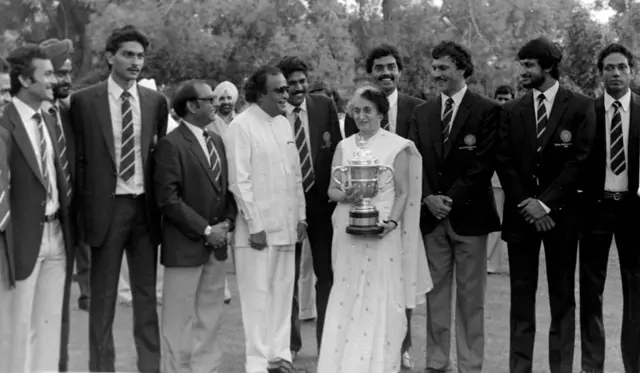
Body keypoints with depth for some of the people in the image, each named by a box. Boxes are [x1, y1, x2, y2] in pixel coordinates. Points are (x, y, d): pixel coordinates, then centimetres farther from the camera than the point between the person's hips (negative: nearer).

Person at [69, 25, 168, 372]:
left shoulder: (156, 102, 6)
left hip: (145, 206, 3)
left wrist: (160, 205, 5)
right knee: (103, 295, 5)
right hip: (106, 206, -3)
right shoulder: (84, 101, -2)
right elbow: (79, 159, 0)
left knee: (146, 293, 10)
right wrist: (83, 209, -4)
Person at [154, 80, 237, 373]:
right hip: (185, 245, -7)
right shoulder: (171, 144, -11)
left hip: (216, 244, 7)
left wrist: (227, 222, 0)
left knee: (211, 317, 12)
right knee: (179, 318, 2)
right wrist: (205, 230, -15)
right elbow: (167, 199, -16)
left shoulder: (217, 141, 12)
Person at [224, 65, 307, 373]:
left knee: (283, 292, 11)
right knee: (258, 295, 0)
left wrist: (300, 216, 12)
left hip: (286, 226, 7)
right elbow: (239, 181, -12)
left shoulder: (284, 124, 12)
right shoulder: (241, 126, -9)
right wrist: (255, 226, -13)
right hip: (258, 228, -6)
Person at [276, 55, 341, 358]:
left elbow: (337, 151, 3)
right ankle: (290, 341, 26)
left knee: (327, 274, 7)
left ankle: (327, 341, 18)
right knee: (287, 276, 12)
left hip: (322, 199, 2)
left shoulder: (324, 106, -1)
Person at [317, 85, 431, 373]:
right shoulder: (344, 146, 9)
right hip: (348, 231, 3)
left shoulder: (397, 147, -1)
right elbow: (332, 189, 9)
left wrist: (391, 222, -17)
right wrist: (344, 196, -14)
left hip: (382, 232, -3)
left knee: (381, 299, -2)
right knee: (347, 298, 5)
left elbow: (403, 193, -1)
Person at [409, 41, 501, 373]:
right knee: (435, 292, 6)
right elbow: (415, 161, 8)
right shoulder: (422, 113, 12)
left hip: (469, 215, -4)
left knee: (470, 295, 2)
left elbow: (483, 163, -9)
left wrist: (452, 200, -13)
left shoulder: (487, 111, -3)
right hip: (431, 215, 4)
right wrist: (429, 198, -7)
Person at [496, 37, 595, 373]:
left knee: (563, 297, 4)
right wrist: (525, 203, -8)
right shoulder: (511, 111, 8)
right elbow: (504, 161, 4)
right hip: (521, 214, 2)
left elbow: (579, 160, -7)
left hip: (561, 213, -2)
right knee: (521, 296, 4)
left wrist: (546, 203, -12)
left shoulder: (579, 106, -1)